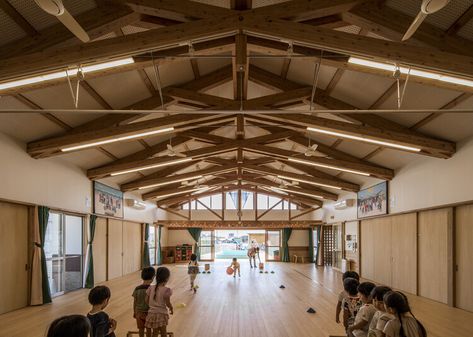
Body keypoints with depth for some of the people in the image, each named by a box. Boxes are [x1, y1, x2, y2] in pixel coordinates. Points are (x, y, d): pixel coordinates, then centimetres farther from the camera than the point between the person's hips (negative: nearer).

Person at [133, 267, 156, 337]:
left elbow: (135, 302, 0)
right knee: (148, 329, 13)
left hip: (139, 313, 3)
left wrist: (134, 312, 13)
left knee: (141, 329, 15)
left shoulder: (137, 289, -8)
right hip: (149, 313, -2)